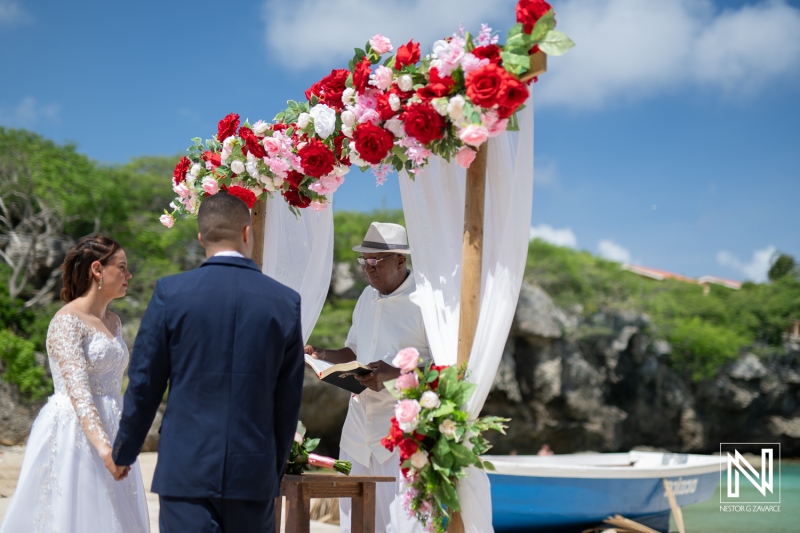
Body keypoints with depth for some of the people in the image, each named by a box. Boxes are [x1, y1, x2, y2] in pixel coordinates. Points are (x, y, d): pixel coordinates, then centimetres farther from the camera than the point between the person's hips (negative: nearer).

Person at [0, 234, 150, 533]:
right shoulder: (67, 321, -12)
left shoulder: (113, 322, 13)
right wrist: (103, 446, -33)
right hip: (74, 438, -8)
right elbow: (77, 390, -23)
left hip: (109, 434, 8)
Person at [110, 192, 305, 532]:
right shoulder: (286, 302, 1)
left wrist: (123, 453, 16)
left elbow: (144, 385, 1)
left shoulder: (171, 293, -4)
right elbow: (288, 402, 6)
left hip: (187, 469, -2)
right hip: (254, 476, 2)